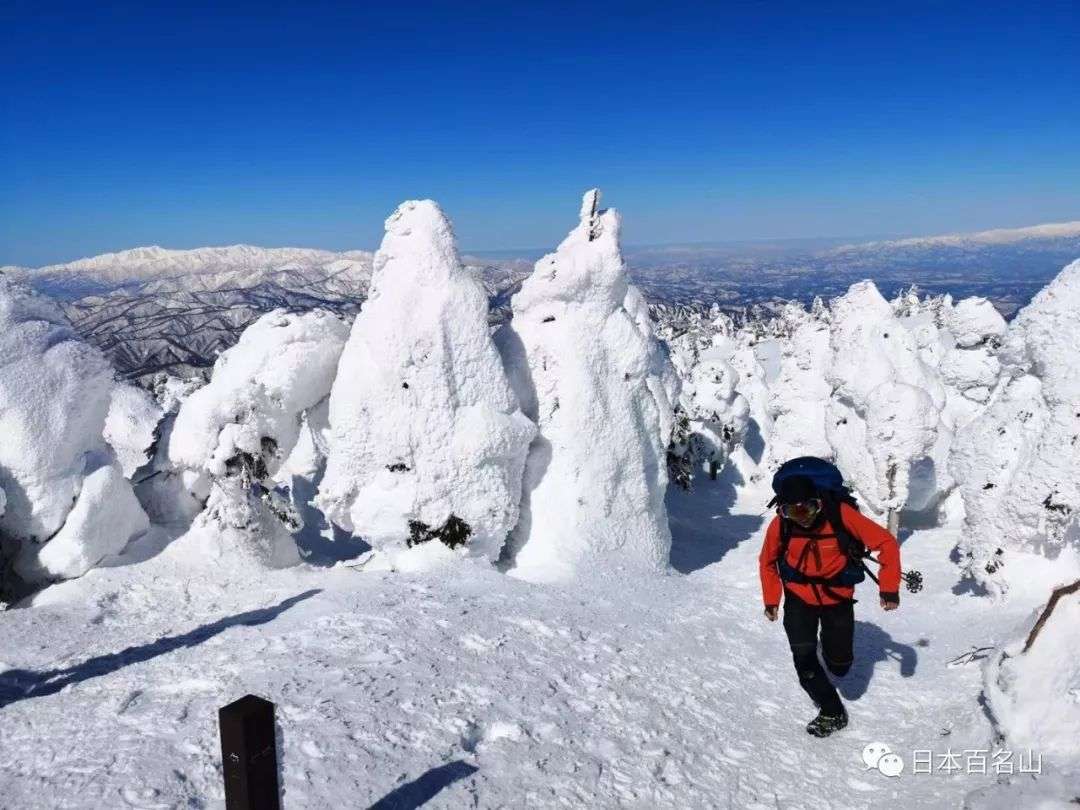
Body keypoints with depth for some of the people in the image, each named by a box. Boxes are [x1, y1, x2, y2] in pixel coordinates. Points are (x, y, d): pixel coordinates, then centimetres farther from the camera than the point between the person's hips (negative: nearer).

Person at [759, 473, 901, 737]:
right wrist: (771, 600, -4)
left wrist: (889, 588, -22)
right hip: (799, 598, 1)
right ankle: (832, 712, 13)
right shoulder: (780, 524, -21)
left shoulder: (841, 514, -28)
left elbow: (886, 543, -19)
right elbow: (768, 562, 0)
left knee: (839, 666, 9)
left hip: (837, 597, -1)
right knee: (803, 658, -10)